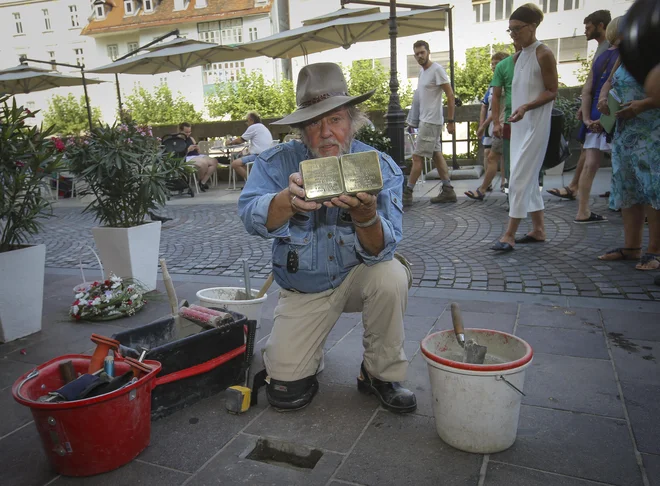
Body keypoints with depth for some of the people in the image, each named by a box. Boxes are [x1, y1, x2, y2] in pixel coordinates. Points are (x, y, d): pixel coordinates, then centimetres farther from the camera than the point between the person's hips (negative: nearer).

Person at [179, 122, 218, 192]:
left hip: (197, 156, 9)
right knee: (204, 163, -35)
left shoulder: (191, 138, 21)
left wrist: (197, 148, 2)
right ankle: (200, 180, -4)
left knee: (214, 162, -11)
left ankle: (203, 182, -14)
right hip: (187, 158, -9)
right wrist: (188, 150, -20)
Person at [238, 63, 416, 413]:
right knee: (285, 391, -9)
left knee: (392, 276, -33)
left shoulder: (381, 168, -16)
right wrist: (289, 200, -55)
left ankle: (380, 374, -7)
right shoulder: (276, 163, -15)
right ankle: (304, 350, 29)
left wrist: (366, 215, -49)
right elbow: (251, 216, -33)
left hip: (357, 275, 1)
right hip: (303, 289, 0)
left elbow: (380, 250, -27)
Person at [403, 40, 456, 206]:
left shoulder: (437, 70, -12)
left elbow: (450, 95, -14)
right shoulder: (422, 71, 15)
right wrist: (414, 120, 17)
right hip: (425, 120, 10)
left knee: (417, 156, -8)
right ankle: (448, 190, 15)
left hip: (431, 122, -10)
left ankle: (407, 193, -4)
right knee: (437, 154, 10)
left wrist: (451, 120, -17)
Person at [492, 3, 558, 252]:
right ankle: (538, 229, 19)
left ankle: (510, 234, -10)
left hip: (535, 124, -8)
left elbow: (552, 91, -9)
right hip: (519, 124, 9)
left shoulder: (543, 54, -8)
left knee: (520, 178, -12)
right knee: (529, 177, 11)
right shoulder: (519, 56, 14)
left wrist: (526, 107, -24)